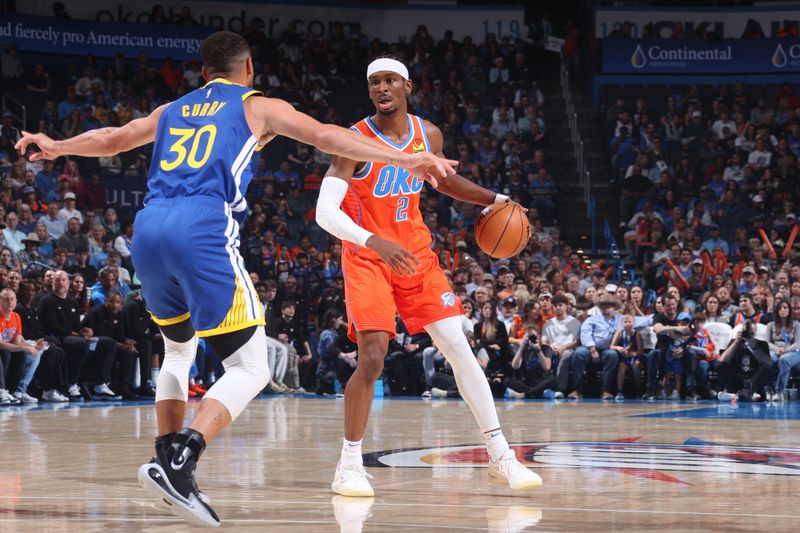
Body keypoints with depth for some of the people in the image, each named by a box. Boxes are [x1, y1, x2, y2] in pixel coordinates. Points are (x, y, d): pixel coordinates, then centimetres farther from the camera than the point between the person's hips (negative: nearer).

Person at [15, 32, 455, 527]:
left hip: (149, 228, 6)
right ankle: (179, 461, -22)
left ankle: (168, 459, 21)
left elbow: (112, 139, 43)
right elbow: (327, 136, 3)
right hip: (203, 232, -6)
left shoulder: (173, 110, 28)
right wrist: (405, 160, 1)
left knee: (179, 348, 30)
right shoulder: (257, 106, 15)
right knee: (250, 369, -2)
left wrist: (57, 147, 62)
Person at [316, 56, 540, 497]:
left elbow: (443, 180, 22)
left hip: (416, 254, 5)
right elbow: (325, 212, -26)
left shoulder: (428, 135, 0)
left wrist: (492, 199, 9)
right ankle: (350, 464, -2)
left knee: (459, 348, -1)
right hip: (367, 259, -5)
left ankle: (500, 455, 6)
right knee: (372, 358, -17)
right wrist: (375, 242, -40)